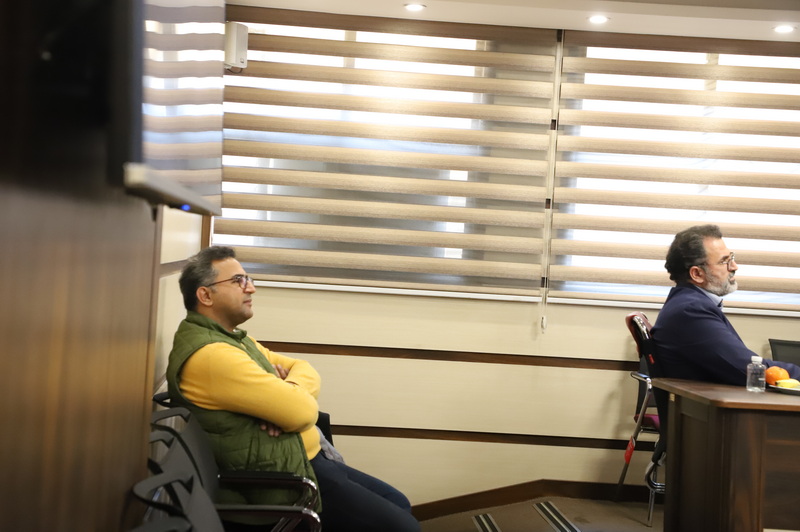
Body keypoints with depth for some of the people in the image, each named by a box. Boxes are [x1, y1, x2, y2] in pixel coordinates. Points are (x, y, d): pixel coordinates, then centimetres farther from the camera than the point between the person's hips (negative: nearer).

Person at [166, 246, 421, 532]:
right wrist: (289, 394, -4)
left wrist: (288, 393, -11)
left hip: (306, 459, 10)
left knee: (399, 504, 16)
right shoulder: (209, 354, -23)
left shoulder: (233, 337, 12)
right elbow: (303, 411, -27)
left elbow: (306, 370, 10)